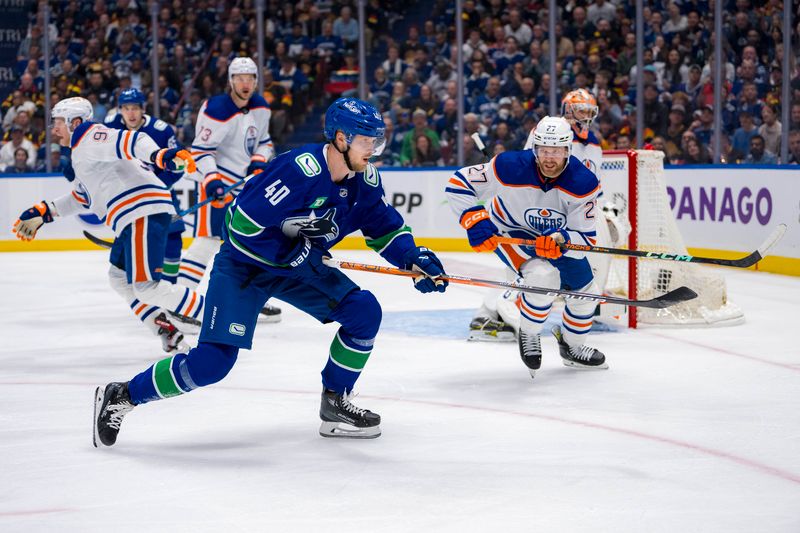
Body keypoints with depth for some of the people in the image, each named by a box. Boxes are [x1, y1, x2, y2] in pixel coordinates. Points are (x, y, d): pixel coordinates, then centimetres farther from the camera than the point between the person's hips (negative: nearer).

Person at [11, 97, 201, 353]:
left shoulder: (90, 138, -4)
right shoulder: (83, 150, 29)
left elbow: (132, 141, -21)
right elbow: (82, 197, 39)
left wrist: (160, 156, -38)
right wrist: (42, 213, 39)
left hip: (145, 212, -11)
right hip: (134, 217, 11)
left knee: (146, 287, -17)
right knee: (119, 276, 21)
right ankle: (167, 332, 15)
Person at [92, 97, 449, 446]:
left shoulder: (364, 180, -8)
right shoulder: (301, 170, -31)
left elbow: (385, 225, 7)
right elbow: (243, 226, -30)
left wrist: (414, 258, -9)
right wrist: (295, 254, -26)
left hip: (300, 262, 7)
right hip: (244, 264, -7)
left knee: (364, 311, -8)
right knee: (213, 360, -16)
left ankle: (335, 401, 8)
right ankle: (121, 397, 0)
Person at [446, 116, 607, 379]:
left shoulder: (584, 182, -27)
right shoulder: (511, 168, -33)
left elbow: (585, 237, -24)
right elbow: (459, 184, -24)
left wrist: (560, 240, -45)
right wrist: (475, 221, -36)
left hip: (556, 236, 4)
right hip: (509, 232, -4)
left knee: (585, 292, 9)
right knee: (544, 276, -31)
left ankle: (572, 346, 40)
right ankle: (528, 336, -3)